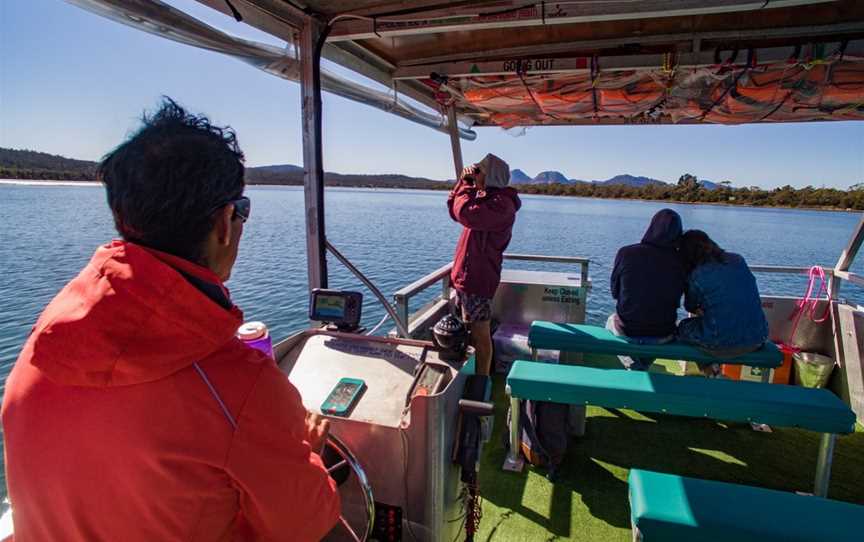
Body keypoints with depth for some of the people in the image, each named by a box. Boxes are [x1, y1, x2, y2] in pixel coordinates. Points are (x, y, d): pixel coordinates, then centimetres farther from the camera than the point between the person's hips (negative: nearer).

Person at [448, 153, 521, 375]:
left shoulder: (501, 203, -17)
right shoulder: (485, 197, 15)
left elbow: (465, 214, -29)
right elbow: (453, 209, 20)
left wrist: (466, 185, -13)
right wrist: (464, 182, 6)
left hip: (478, 279, -10)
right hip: (466, 275, 10)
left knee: (480, 334, 0)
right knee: (471, 330, 21)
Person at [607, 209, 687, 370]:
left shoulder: (626, 253, -17)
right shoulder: (680, 262, -13)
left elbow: (615, 292, -2)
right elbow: (676, 301, 2)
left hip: (626, 331, -1)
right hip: (662, 337, 1)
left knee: (611, 321, 33)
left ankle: (633, 367, 21)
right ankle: (640, 369, 37)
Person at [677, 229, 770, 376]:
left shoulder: (696, 275, -12)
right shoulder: (738, 260, 3)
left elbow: (690, 307, 5)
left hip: (723, 345, -6)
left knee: (684, 327, 21)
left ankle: (710, 370, 23)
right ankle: (712, 368, 37)